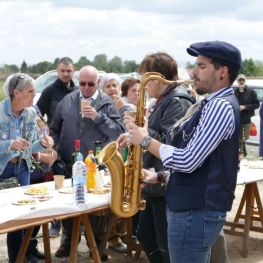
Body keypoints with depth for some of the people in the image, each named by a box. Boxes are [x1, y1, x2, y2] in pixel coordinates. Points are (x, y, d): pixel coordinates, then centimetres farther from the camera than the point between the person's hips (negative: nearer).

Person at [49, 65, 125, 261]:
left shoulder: (108, 103, -2)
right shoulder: (67, 100, 6)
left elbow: (119, 132, -11)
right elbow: (55, 129, 13)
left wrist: (98, 117, -20)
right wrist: (55, 151, 1)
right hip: (69, 165, 2)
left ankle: (96, 243, 23)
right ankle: (68, 240, 27)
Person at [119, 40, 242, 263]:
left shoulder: (220, 106, -18)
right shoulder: (215, 105, 15)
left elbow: (187, 161, -24)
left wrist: (145, 140, -12)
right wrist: (161, 177, 10)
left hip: (196, 213, -10)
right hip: (196, 208, 10)